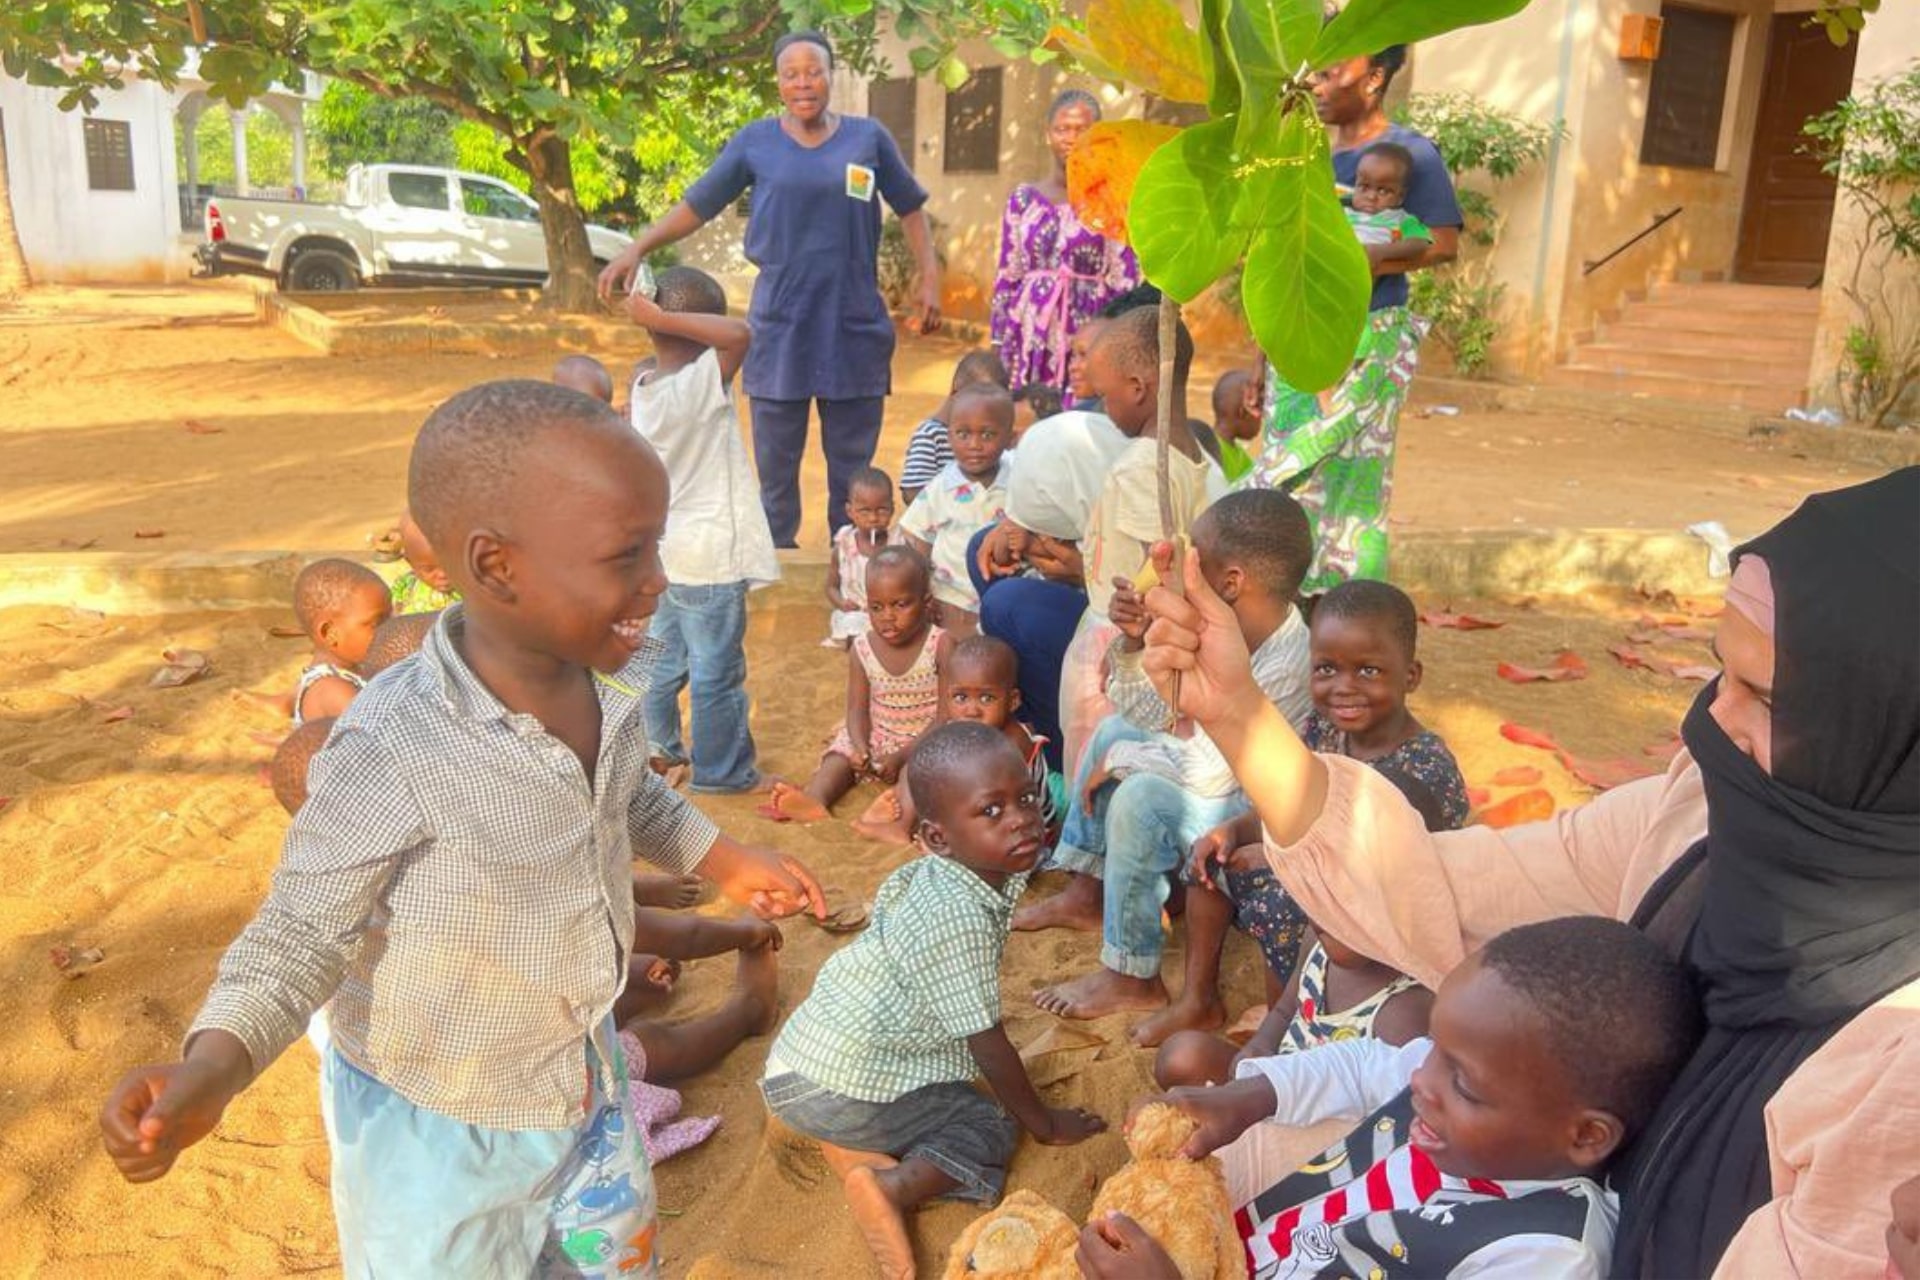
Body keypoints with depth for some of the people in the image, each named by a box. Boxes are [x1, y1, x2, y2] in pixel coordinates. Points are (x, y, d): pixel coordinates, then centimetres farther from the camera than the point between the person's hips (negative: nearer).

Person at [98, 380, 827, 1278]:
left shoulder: (607, 682, -13)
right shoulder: (393, 754, -33)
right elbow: (301, 937, -21)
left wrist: (725, 862, 12)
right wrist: (212, 1065, -37)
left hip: (588, 1088, 6)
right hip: (433, 1132, -6)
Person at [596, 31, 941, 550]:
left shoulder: (868, 137, 5)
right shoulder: (756, 142, 4)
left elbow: (910, 209, 13)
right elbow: (696, 206, 6)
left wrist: (930, 279, 4)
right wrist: (637, 249, -6)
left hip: (855, 326, 0)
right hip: (780, 325, 0)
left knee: (853, 464, 6)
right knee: (775, 464, 5)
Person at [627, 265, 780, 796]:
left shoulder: (643, 386, 1)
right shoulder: (701, 384, -22)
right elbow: (740, 334, -34)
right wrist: (664, 318, -28)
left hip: (666, 552, 8)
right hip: (709, 557, -8)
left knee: (664, 660, 21)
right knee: (717, 671, 6)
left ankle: (657, 749, 35)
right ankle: (723, 770, 18)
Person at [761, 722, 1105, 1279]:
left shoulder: (927, 874, -1)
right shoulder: (958, 920, -27)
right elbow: (988, 1046, -19)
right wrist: (1044, 1123, -3)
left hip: (807, 1049, 9)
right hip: (838, 1089, -9)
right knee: (987, 1126, -2)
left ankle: (853, 1147, 10)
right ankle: (894, 1187, -21)